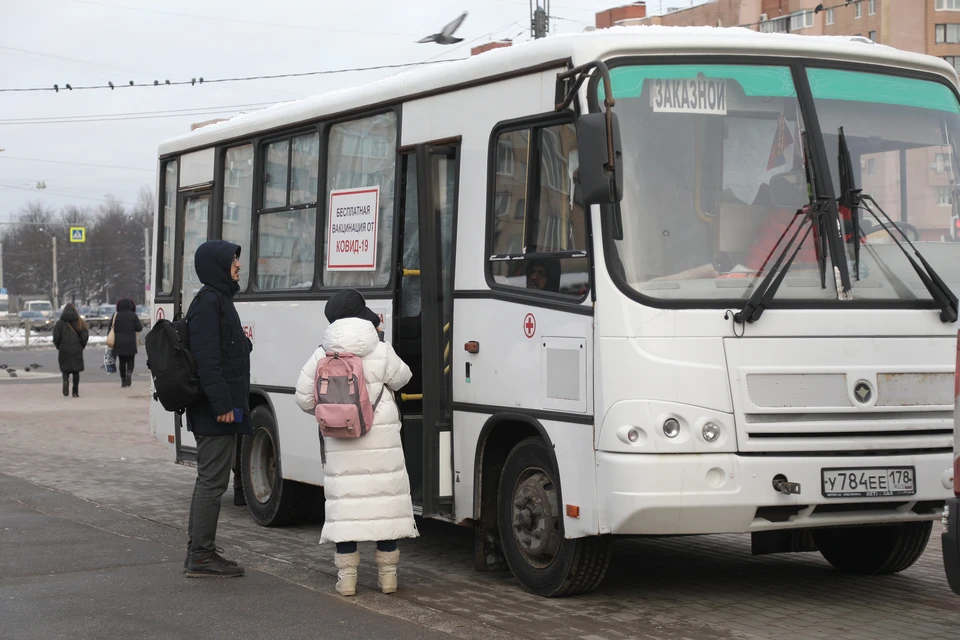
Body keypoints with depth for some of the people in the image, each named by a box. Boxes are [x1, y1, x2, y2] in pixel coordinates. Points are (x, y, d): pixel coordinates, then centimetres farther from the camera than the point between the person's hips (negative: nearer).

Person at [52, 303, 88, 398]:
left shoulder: (60, 323, -2)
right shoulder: (79, 322, 1)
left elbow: (56, 336, -8)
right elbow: (85, 335, -4)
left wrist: (58, 346, 7)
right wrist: (81, 346, 9)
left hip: (64, 351, -1)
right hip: (77, 350, 1)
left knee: (65, 369, 10)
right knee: (76, 371, 7)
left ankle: (66, 381, -21)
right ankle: (75, 392, 4)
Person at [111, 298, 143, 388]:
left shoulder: (116, 316, 0)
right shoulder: (133, 316, -5)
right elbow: (139, 328, -5)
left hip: (118, 343, 1)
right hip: (130, 343, -1)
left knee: (122, 362, 9)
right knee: (130, 361, 9)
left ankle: (123, 380, 5)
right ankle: (129, 373, -19)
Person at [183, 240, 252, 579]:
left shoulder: (219, 300, 18)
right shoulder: (209, 303, -15)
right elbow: (207, 360, -22)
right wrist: (223, 404, -25)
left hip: (217, 411, 11)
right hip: (216, 412, -11)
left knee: (209, 479, 15)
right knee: (212, 480, -7)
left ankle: (199, 551, 23)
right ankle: (201, 556, -3)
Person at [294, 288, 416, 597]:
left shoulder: (321, 356, -1)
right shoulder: (381, 352, -6)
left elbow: (305, 398, 1)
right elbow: (401, 378, 8)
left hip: (340, 443, 1)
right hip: (381, 441, -1)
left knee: (345, 503, 5)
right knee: (385, 500, 7)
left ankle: (347, 575, 5)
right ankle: (387, 574, 12)